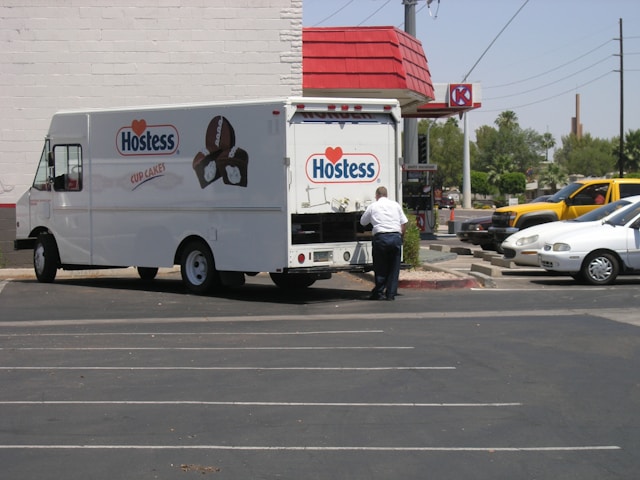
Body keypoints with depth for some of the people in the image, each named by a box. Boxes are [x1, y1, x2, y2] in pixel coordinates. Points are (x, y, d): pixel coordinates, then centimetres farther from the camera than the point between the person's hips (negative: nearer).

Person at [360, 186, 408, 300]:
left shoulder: (373, 206, 9)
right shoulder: (395, 205, 14)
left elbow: (362, 222, 19)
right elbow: (404, 223, 10)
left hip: (380, 237, -2)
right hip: (396, 237, 2)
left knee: (380, 267, 7)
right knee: (394, 267, 7)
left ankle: (378, 293, 9)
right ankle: (391, 294, 6)